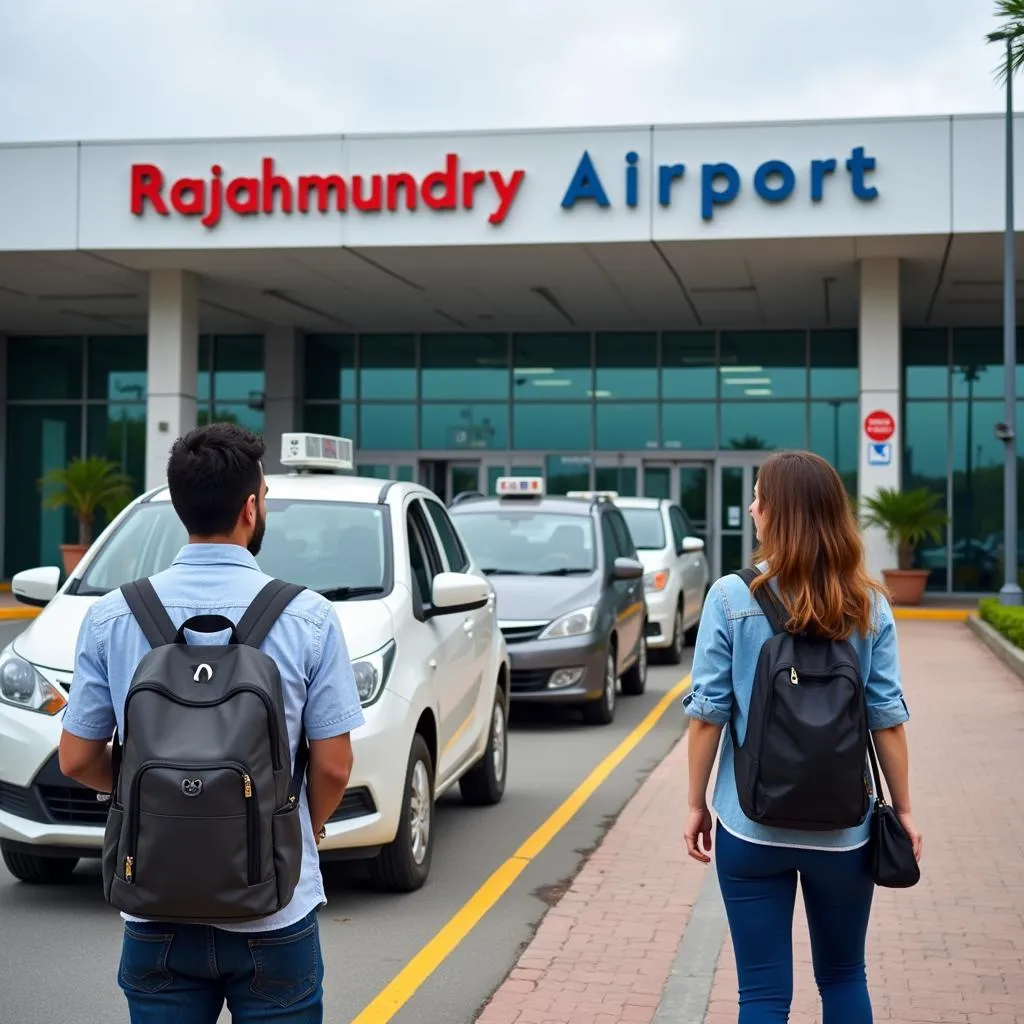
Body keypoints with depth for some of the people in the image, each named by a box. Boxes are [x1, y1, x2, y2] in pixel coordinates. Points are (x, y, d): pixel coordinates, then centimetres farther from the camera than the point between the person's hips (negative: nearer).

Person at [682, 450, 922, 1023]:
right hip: (843, 828, 2)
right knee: (844, 978, 20)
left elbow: (709, 713, -8)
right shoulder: (869, 606, -4)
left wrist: (697, 804, 3)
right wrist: (904, 811, 7)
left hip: (752, 827, -2)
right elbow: (887, 717, -4)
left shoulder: (732, 598, -9)